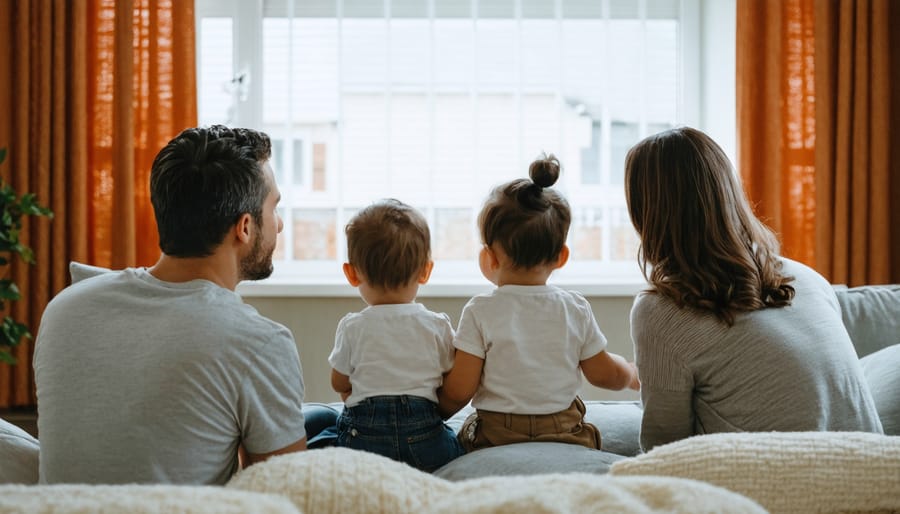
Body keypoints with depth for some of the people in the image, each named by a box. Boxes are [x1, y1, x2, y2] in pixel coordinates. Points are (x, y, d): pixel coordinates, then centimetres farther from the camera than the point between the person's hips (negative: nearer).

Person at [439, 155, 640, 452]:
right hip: (566, 437, 3)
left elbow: (458, 392, -8)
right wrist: (632, 375, 34)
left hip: (496, 439, -3)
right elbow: (604, 374, 11)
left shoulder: (480, 312, -9)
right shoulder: (576, 309, 1)